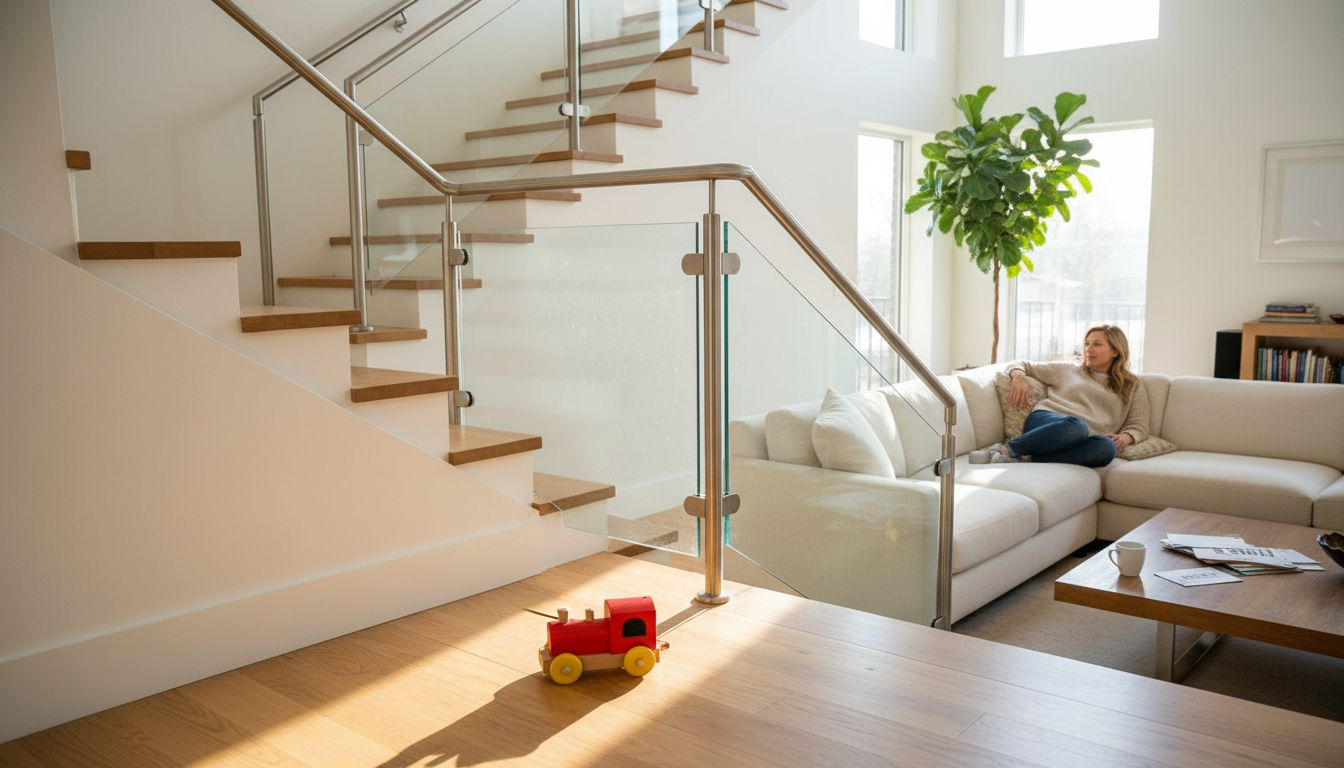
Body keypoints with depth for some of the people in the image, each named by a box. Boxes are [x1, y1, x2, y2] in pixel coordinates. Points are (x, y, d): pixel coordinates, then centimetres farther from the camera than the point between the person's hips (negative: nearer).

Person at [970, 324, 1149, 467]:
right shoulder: (1067, 370, 26)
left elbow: (1139, 426, 17)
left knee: (1107, 447, -40)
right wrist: (1019, 376, 5)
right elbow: (1020, 364, 30)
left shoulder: (1132, 387, 26)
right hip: (1046, 422, -1)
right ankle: (1005, 449, -34)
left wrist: (1125, 437, -7)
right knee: (1076, 426, -40)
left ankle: (1026, 458, -40)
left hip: (1078, 444, 1)